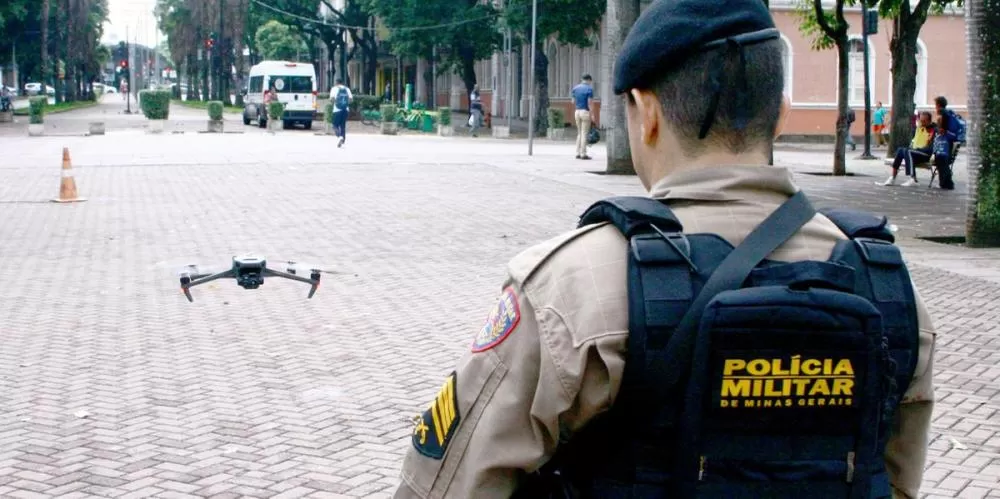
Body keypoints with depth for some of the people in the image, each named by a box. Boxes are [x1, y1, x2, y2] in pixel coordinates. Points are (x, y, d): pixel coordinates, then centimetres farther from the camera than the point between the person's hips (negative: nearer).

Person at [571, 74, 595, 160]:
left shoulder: (575, 88, 9)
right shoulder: (589, 89, -8)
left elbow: (573, 102, 10)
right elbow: (589, 103, -13)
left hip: (577, 111, 6)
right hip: (585, 112, -6)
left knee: (579, 133, 14)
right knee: (584, 134, -2)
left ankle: (578, 153, 12)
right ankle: (583, 154, -3)